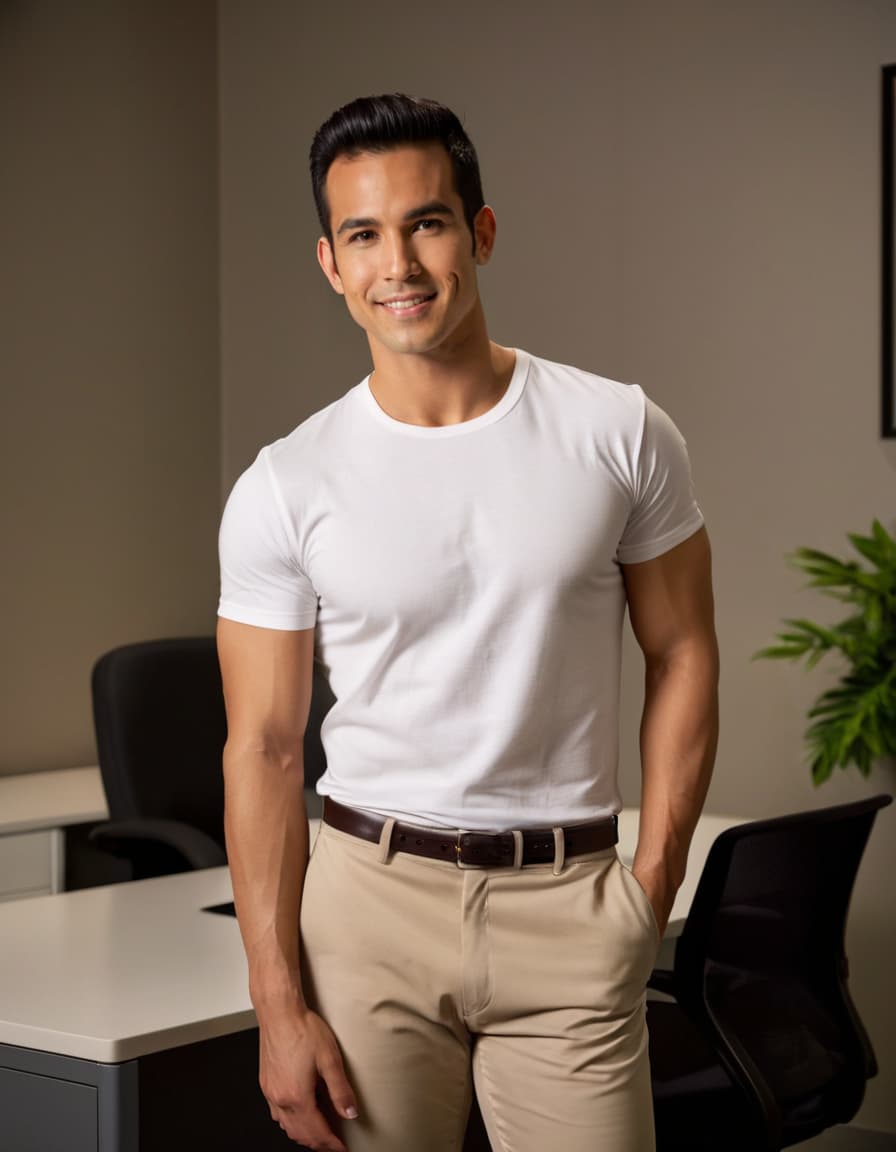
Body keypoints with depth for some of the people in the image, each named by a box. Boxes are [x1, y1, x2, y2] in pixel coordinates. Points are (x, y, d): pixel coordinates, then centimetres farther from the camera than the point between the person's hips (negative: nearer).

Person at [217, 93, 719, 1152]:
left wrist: (652, 888, -1)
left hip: (566, 906, 0)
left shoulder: (619, 435, -2)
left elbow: (680, 655, 5)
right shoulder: (283, 490, -3)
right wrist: (278, 1006, -5)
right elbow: (264, 751, -2)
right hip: (372, 902, 0)